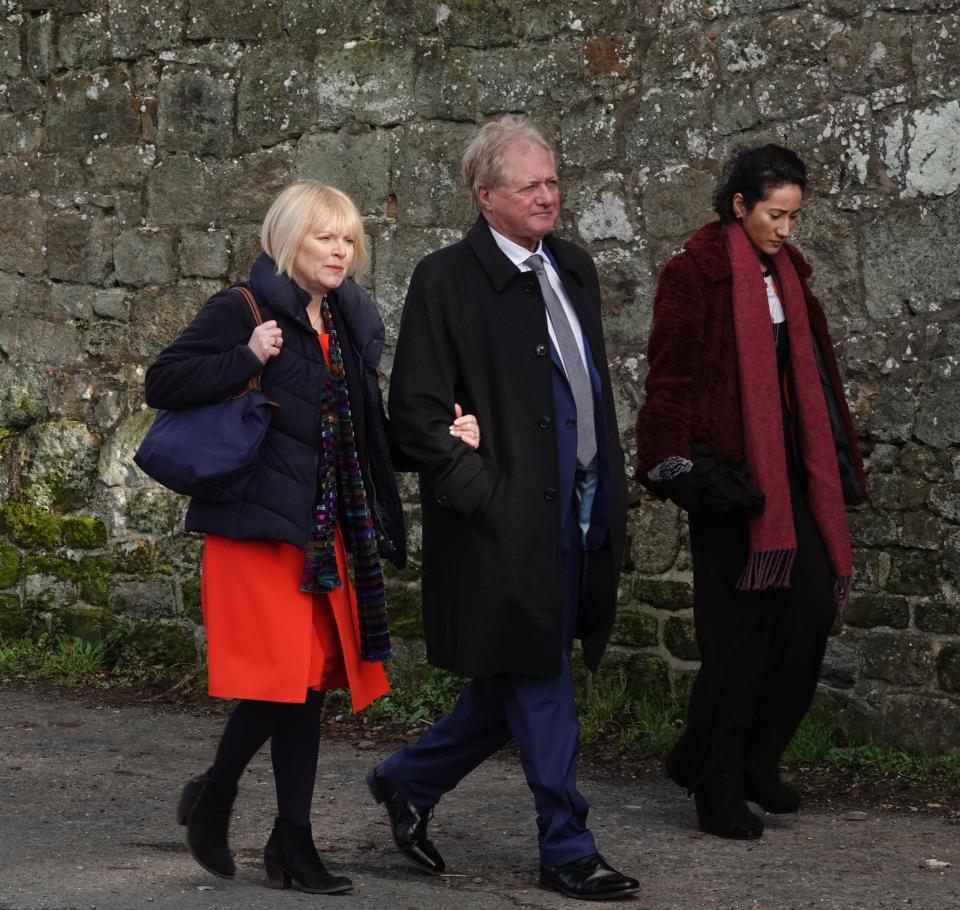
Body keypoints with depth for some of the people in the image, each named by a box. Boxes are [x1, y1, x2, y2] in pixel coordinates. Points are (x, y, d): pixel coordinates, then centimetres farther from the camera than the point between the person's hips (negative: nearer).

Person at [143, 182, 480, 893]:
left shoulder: (352, 322, 14)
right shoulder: (243, 310, -6)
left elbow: (368, 430, 20)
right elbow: (163, 382, -11)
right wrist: (248, 360, -20)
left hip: (324, 530, 7)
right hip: (257, 523, -7)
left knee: (314, 678, 7)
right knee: (283, 674, -12)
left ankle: (293, 842, 14)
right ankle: (213, 795, 13)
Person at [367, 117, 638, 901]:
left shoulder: (574, 270, 13)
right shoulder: (446, 280, -10)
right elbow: (417, 411, -11)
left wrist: (612, 489, 14)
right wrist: (479, 490, -16)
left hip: (579, 511, 8)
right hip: (508, 516, -8)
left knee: (519, 682, 14)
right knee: (539, 685, 0)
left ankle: (410, 782, 32)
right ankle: (567, 850, 11)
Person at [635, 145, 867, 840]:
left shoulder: (787, 274, 15)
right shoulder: (697, 273, -7)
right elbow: (671, 376, -10)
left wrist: (839, 464, 16)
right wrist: (682, 468, -18)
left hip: (788, 467, 7)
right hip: (729, 469, -7)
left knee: (814, 603, -1)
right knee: (739, 630, -3)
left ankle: (755, 758, 15)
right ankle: (719, 791, 7)